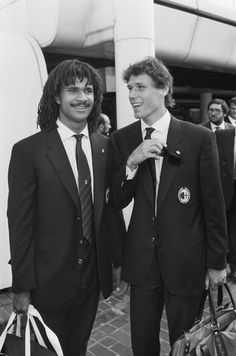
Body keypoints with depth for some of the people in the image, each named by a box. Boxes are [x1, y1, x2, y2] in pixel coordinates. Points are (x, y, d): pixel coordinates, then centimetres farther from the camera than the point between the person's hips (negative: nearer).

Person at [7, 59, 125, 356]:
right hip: (49, 280, -3)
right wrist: (22, 288, -9)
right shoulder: (28, 151, -13)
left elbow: (111, 206, 6)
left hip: (93, 274, 4)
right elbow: (19, 223, -12)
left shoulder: (105, 147, 0)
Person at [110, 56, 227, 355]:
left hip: (187, 261, -2)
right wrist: (132, 162, -19)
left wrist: (217, 262, 1)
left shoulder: (200, 138, -9)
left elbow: (214, 204, -4)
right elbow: (117, 202, -2)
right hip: (141, 260, 3)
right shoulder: (121, 140, -1)